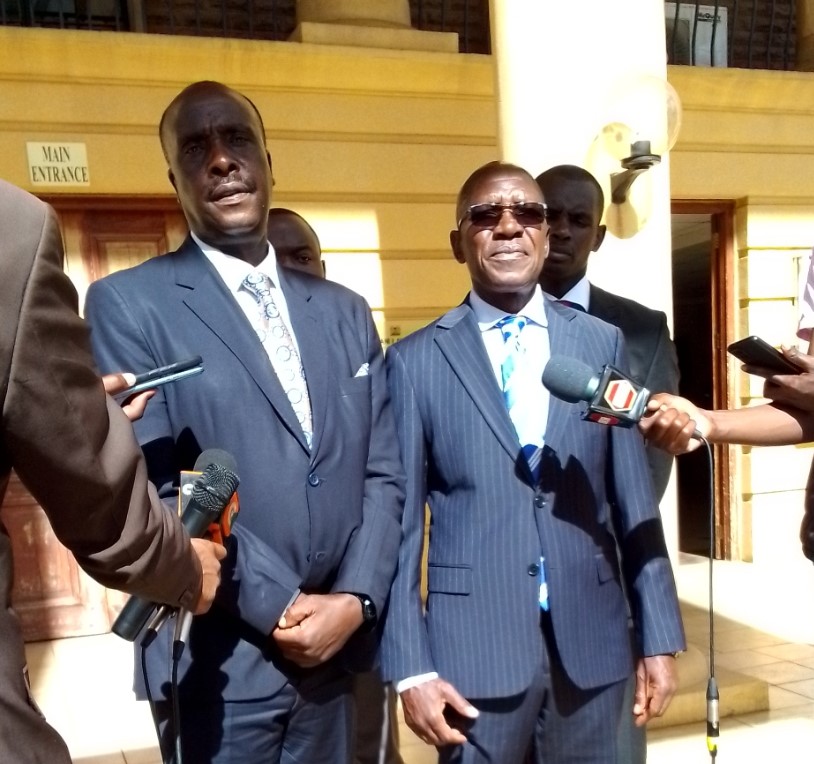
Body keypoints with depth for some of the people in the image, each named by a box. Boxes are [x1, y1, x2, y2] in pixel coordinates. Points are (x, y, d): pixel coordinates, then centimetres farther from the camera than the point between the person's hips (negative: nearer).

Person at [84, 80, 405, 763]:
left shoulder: (345, 310, 8)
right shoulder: (127, 304, -6)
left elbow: (383, 473, 5)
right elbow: (148, 488, -14)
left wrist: (355, 600, -8)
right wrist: (279, 604, -15)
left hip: (335, 649, 5)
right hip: (219, 662, -4)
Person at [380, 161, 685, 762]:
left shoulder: (602, 343, 3)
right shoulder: (415, 360, -4)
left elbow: (634, 501, 4)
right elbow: (400, 520, -4)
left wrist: (659, 638, 4)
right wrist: (411, 665, -7)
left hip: (592, 642, 2)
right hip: (474, 644, -2)